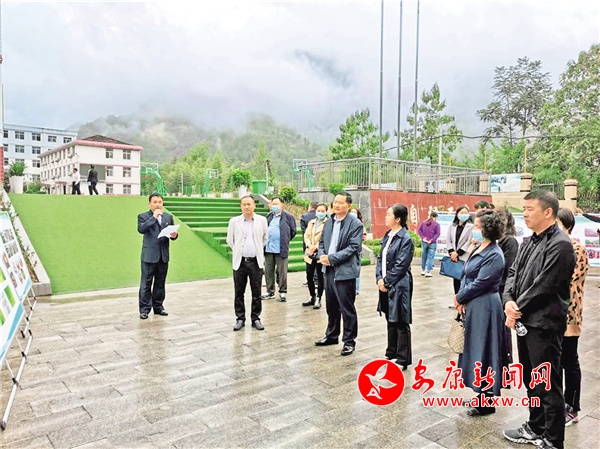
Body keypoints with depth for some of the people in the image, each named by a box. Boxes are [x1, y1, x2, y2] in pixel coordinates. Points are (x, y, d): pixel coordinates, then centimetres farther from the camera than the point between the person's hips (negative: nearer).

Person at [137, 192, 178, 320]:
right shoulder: (143, 216, 1)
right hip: (149, 255, -4)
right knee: (146, 283, 0)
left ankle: (158, 306, 22)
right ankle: (144, 309, 8)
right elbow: (141, 229, -18)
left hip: (163, 256, 4)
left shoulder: (168, 217, 13)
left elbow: (172, 234, 13)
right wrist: (154, 217, -18)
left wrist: (174, 235, -11)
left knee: (160, 283, 11)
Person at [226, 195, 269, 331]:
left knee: (256, 292, 6)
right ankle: (240, 319, 18)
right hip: (239, 261, 0)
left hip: (256, 261, 0)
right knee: (238, 292, 6)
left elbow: (265, 237, 14)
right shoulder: (234, 221, -1)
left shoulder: (262, 220, 0)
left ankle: (256, 318, 18)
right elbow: (230, 240, 11)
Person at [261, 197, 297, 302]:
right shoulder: (269, 216, 13)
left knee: (282, 272, 2)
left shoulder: (288, 216, -3)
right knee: (268, 271, 10)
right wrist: (264, 242, 13)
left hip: (281, 249, -5)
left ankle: (283, 292, 13)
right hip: (268, 249, 5)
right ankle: (270, 291, 21)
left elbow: (293, 231, 3)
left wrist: (286, 241, 6)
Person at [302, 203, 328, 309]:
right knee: (309, 275, 10)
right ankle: (312, 297, 26)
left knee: (320, 276, 3)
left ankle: (318, 299, 13)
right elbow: (306, 235, 10)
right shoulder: (311, 222, 15)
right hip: (310, 253, 6)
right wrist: (309, 245, -8)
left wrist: (316, 247, -19)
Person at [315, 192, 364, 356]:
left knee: (347, 308, 1)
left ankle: (349, 341, 15)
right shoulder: (329, 221, 12)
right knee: (331, 305, 17)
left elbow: (353, 247, -16)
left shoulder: (355, 224, -9)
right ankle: (331, 335, 32)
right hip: (329, 269, 7)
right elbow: (322, 241, 16)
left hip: (345, 271, -6)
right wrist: (322, 256, -5)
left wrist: (332, 258, -18)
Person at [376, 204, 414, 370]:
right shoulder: (387, 235, 9)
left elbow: (400, 265, -17)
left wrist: (386, 281, -13)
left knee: (401, 323, 1)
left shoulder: (406, 239, -15)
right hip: (386, 284, 8)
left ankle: (403, 359, 12)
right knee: (390, 320, 18)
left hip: (399, 285, -8)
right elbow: (381, 258, 9)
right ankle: (392, 352, 32)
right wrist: (379, 278, -3)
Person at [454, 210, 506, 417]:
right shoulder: (478, 249, 9)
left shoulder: (494, 255, -20)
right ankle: (481, 394, 32)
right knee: (475, 349, 17)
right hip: (473, 306, 9)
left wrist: (459, 298, -8)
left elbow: (479, 284, -21)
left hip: (485, 308, -9)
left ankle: (487, 402, 17)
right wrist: (461, 300, -5)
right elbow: (466, 275, 8)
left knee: (483, 351, 1)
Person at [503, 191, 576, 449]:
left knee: (548, 385, 3)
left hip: (544, 324, -9)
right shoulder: (529, 242, 11)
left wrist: (518, 309, -11)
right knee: (530, 380, 21)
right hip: (525, 321, 9)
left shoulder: (560, 245, -16)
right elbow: (513, 273, 10)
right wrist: (508, 301, -8)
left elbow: (543, 286, -20)